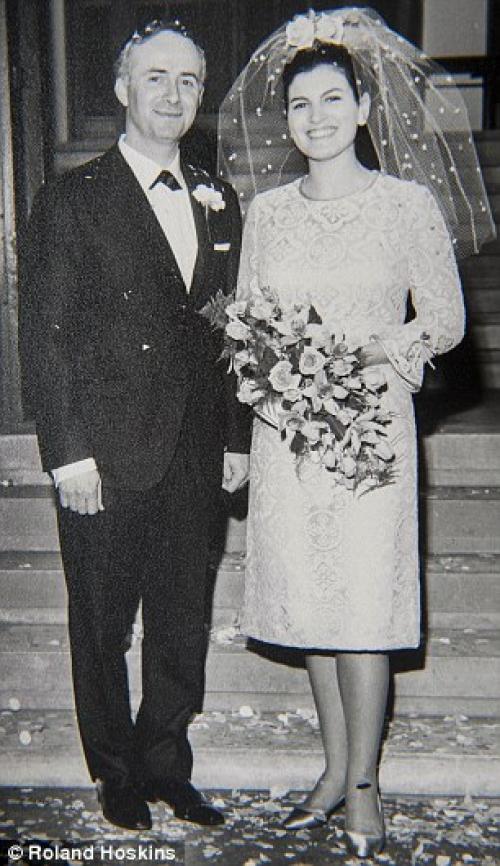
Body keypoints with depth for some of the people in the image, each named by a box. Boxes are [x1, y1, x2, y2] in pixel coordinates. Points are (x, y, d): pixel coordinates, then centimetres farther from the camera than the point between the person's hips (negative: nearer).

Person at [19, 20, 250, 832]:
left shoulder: (219, 201, 11)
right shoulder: (72, 200, -5)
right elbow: (44, 333, -8)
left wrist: (237, 436, 10)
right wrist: (67, 451, -13)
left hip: (193, 456, 5)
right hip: (106, 457, -4)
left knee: (183, 620, 13)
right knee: (103, 626, 11)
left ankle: (167, 763, 33)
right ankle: (117, 772, 31)